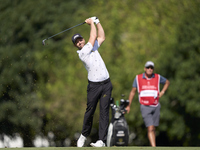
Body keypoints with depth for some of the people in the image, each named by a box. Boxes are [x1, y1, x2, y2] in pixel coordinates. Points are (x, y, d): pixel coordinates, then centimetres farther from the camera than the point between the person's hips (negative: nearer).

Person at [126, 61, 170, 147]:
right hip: (145, 107, -3)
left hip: (155, 106, 3)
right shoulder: (138, 78, 2)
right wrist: (128, 105, 9)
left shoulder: (158, 77, 5)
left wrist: (162, 92, 8)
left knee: (153, 129, 8)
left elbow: (167, 82, 24)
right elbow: (132, 92, 10)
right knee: (150, 129, -15)